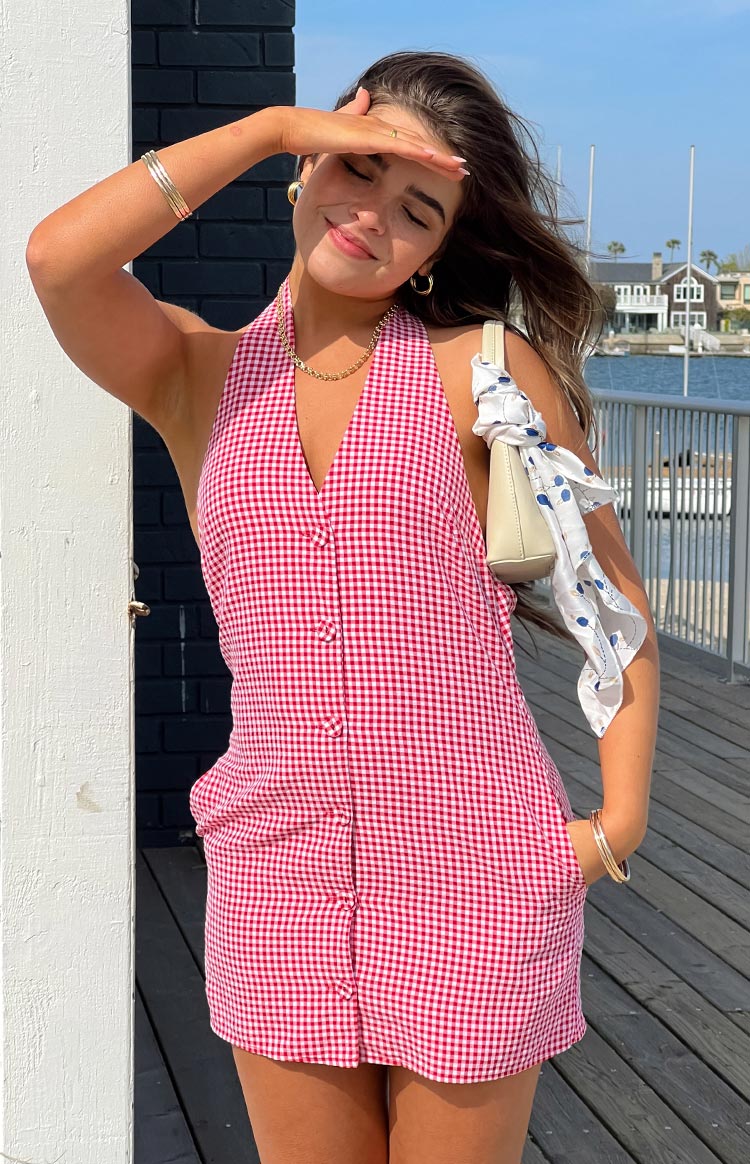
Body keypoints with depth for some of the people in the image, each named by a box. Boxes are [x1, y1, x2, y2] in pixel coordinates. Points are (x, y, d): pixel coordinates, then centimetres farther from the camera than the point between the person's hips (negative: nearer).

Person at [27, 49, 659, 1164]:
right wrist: (274, 125, -9)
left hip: (471, 866, -2)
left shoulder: (487, 370, -2)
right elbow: (58, 257, -15)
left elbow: (613, 595, 2)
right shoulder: (199, 375, 4)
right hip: (277, 863, 2)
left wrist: (619, 820, -7)